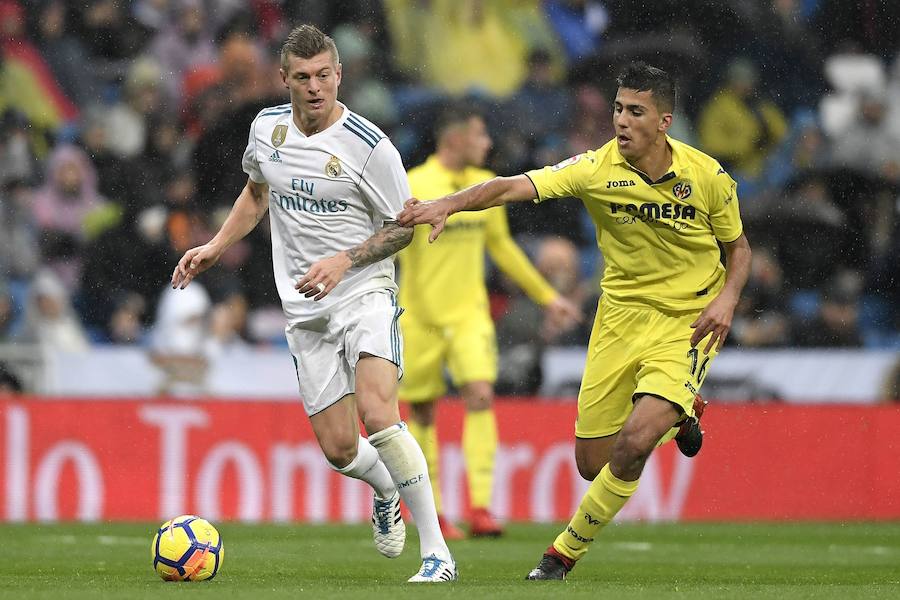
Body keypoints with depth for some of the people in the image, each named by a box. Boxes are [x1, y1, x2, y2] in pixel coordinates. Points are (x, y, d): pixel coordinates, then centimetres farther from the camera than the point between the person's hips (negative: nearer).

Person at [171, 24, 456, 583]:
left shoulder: (369, 146, -12)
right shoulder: (267, 128, 3)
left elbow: (403, 226, -4)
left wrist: (345, 261, -18)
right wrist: (216, 247, 15)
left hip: (365, 293, -5)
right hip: (305, 311, 5)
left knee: (378, 414, -26)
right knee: (338, 448, 1)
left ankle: (437, 552, -21)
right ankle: (387, 490, 39)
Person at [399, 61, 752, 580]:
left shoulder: (708, 176, -11)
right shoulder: (598, 169, -14)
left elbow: (739, 246, 5)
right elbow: (515, 187, -25)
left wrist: (727, 297, -14)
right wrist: (449, 204, -41)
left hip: (687, 323, -2)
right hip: (621, 315, 3)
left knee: (633, 444, -22)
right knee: (593, 463, 6)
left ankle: (565, 553, 1)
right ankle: (680, 413, 38)